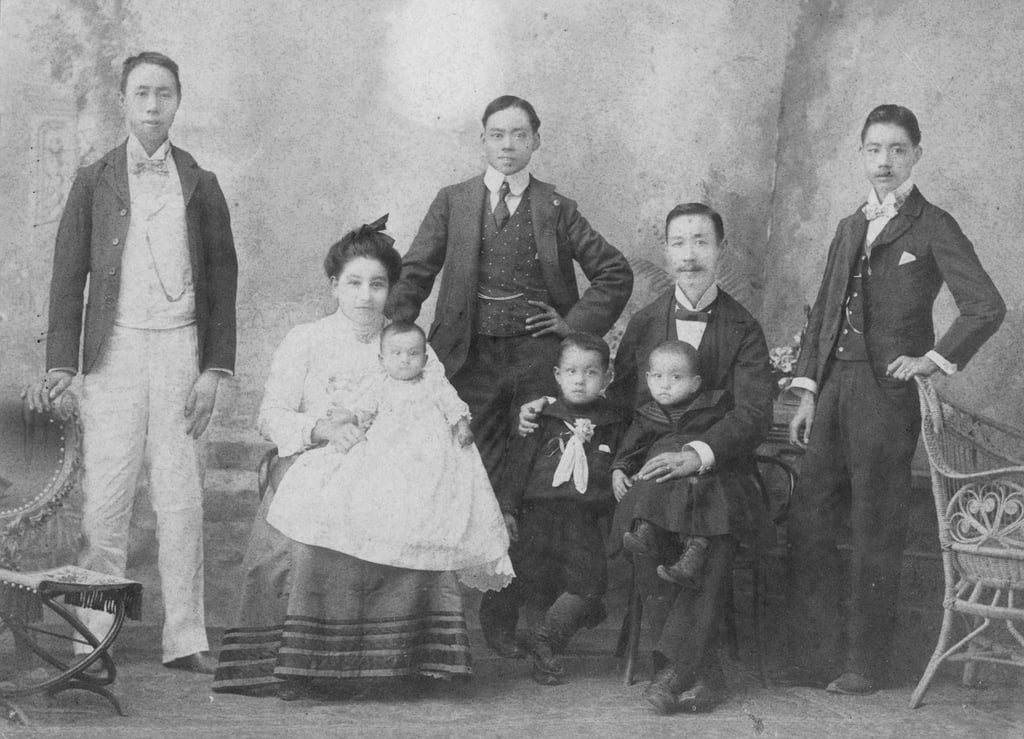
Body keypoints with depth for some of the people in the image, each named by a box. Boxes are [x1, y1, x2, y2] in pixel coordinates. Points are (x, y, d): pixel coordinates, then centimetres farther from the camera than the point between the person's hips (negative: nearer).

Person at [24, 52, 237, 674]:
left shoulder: (200, 185, 9)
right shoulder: (94, 182, 8)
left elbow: (222, 279, 8)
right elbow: (69, 276, 6)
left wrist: (215, 368, 0)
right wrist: (62, 363, -3)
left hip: (181, 348, 0)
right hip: (115, 350, 0)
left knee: (182, 498, 1)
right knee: (106, 496, -3)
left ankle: (185, 638, 6)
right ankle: (92, 637, 4)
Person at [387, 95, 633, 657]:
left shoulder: (556, 209, 8)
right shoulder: (453, 203, 10)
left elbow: (615, 272, 12)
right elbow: (415, 274, 5)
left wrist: (576, 322, 1)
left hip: (537, 359, 0)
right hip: (471, 359, 0)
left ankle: (531, 613, 4)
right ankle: (494, 614, 5)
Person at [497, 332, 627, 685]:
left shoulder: (613, 425, 8)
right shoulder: (540, 418, 4)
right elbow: (517, 464, 4)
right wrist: (507, 508, -2)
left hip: (586, 519, 1)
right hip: (538, 513, 0)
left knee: (589, 582, -14)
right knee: (536, 583, 1)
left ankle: (546, 637, 3)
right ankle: (543, 655, 16)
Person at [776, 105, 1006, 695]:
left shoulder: (933, 228, -2)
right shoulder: (850, 227, 18)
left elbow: (987, 307, -9)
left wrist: (934, 359, -10)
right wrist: (809, 390, 13)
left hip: (887, 393, -6)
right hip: (834, 391, 6)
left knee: (876, 534, -1)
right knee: (809, 523, 3)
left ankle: (866, 663, 7)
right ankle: (815, 657, 10)